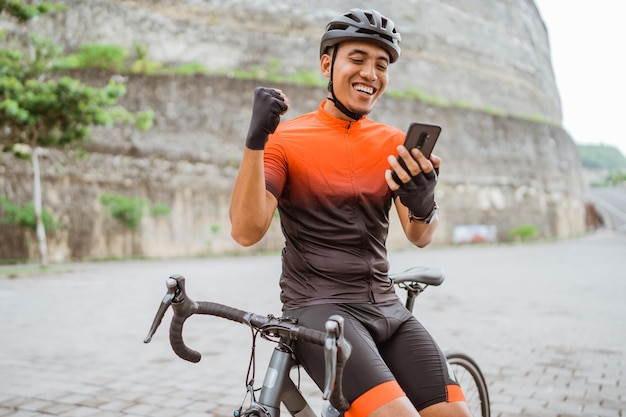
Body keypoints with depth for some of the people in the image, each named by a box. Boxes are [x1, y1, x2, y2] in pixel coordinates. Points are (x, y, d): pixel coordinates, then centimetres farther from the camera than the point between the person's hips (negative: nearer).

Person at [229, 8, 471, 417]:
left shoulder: (395, 144, 9)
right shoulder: (286, 139, -3)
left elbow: (420, 237, -1)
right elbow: (246, 231, -14)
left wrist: (423, 203, -25)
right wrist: (255, 140, -26)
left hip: (386, 307, 5)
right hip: (318, 307, -5)